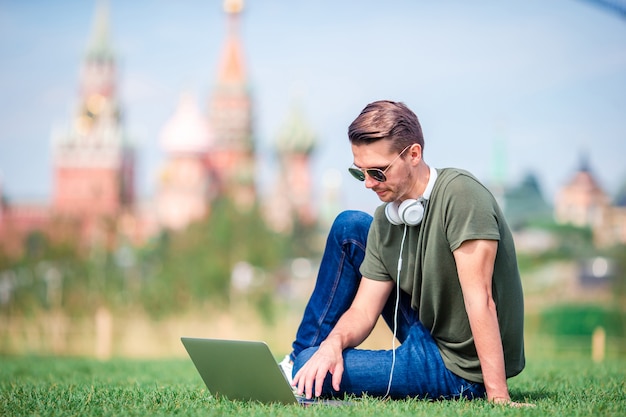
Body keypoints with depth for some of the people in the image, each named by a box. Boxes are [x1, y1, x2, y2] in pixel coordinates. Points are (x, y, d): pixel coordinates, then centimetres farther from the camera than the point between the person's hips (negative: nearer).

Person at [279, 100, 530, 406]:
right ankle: (302, 355, 17)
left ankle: (301, 367, 21)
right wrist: (334, 342, -22)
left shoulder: (460, 194, -24)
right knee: (349, 227, 7)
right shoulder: (385, 219, -1)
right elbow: (363, 311, 1)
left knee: (306, 373, -15)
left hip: (459, 367, -8)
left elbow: (480, 299, -29)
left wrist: (497, 397, -32)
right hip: (426, 334, 8)